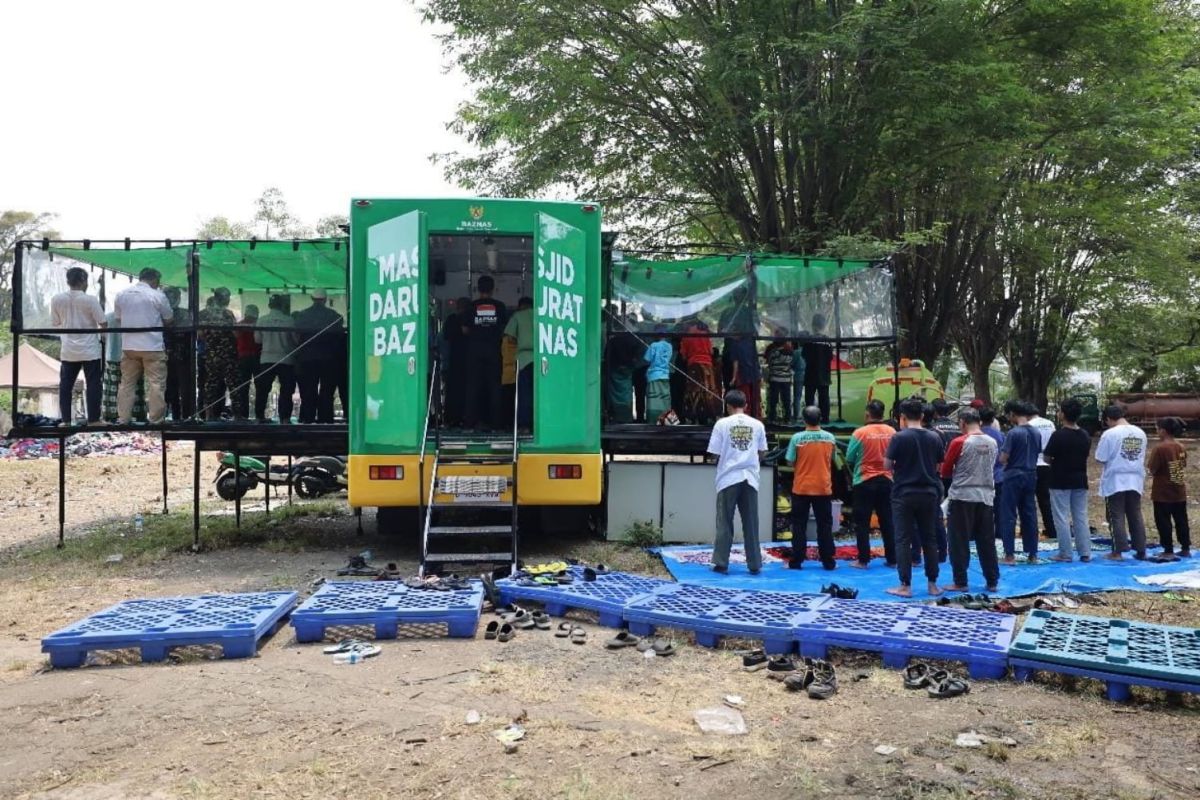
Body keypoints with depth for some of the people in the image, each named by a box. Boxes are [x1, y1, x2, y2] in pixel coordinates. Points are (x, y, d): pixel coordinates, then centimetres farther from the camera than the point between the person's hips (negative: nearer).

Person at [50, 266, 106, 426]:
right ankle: (93, 419, 2)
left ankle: (65, 420, 12)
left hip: (68, 351, 3)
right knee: (92, 385, 2)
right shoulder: (90, 300, -11)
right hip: (90, 350, -3)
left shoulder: (56, 299, -1)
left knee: (65, 385, 11)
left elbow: (55, 323, 8)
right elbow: (103, 324, -9)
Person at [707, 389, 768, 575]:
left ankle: (721, 563, 5)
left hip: (728, 478, -2)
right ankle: (754, 564, 10)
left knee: (725, 523, 5)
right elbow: (762, 453, 8)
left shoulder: (722, 423, -4)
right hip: (750, 478, 2)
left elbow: (716, 454, -3)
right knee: (751, 523, 7)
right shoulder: (757, 425, 3)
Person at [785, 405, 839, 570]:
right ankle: (828, 561, 12)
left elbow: (790, 462, -7)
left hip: (801, 488, -2)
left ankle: (796, 561, 6)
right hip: (823, 488, 2)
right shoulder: (830, 437, -3)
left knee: (799, 526, 6)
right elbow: (832, 459, 10)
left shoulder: (797, 438, -12)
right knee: (825, 525, 10)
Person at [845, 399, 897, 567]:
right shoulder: (892, 432, -3)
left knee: (862, 523, 5)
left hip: (864, 481, -3)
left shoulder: (860, 433, -13)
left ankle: (863, 560, 5)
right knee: (887, 521, 12)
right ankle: (892, 559, 17)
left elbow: (849, 459, -4)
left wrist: (854, 471, 15)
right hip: (886, 480, 3)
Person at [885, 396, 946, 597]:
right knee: (929, 539, 12)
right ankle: (933, 584, 17)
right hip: (929, 493, 4)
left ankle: (905, 586, 2)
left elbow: (887, 465, -8)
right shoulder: (934, 437, 2)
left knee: (903, 540, 1)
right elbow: (938, 465, 8)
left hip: (904, 494, -4)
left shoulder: (899, 438, -11)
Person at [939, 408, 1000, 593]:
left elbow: (945, 471, -5)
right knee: (987, 541, 11)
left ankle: (960, 582, 4)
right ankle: (992, 581, 16)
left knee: (959, 541, 2)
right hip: (986, 496, 5)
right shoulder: (992, 443, 4)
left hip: (962, 496, -5)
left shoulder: (959, 442, -12)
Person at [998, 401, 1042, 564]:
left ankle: (1010, 554, -1)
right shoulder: (1036, 433, 5)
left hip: (1014, 476, -6)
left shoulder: (1013, 432, -14)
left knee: (1008, 516, 0)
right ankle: (1032, 554, 14)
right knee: (1030, 515, 11)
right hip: (1031, 476, 6)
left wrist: (1003, 456, 5)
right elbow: (1037, 454, 12)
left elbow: (1003, 459, -16)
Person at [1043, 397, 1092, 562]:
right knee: (1081, 518, 11)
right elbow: (1087, 455, 12)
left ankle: (1065, 553, 3)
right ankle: (1085, 553, 12)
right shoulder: (1085, 435, 3)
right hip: (1080, 481, 6)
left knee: (1062, 519, 1)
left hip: (1060, 482, -6)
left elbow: (1046, 458, -12)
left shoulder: (1058, 435, -17)